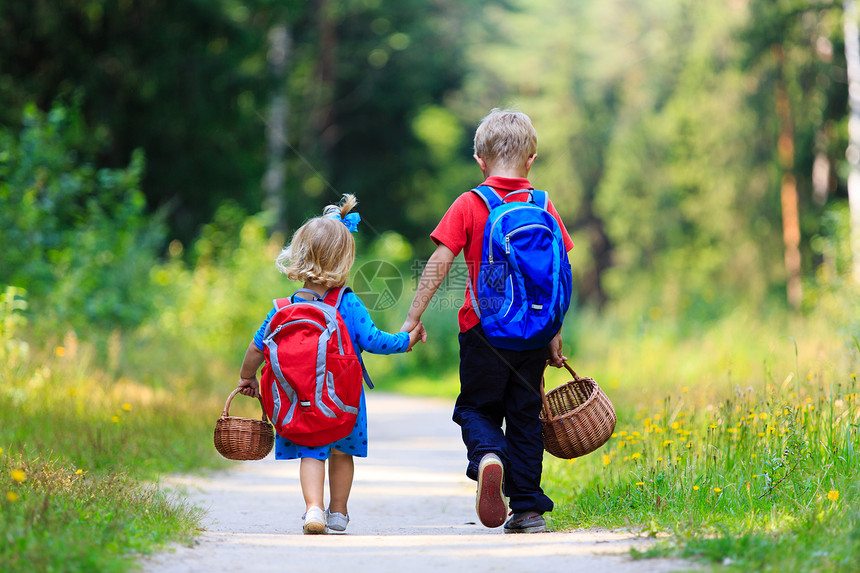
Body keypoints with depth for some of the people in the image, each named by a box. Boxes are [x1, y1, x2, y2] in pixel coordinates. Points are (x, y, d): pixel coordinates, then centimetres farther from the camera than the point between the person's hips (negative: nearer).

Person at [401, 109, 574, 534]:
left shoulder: (468, 205, -5)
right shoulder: (543, 208, 3)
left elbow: (439, 263, -10)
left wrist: (413, 318, -6)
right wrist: (554, 337, 10)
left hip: (483, 328, -2)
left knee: (476, 408, 12)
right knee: (525, 415, 12)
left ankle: (487, 456, -20)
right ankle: (529, 509, 11)